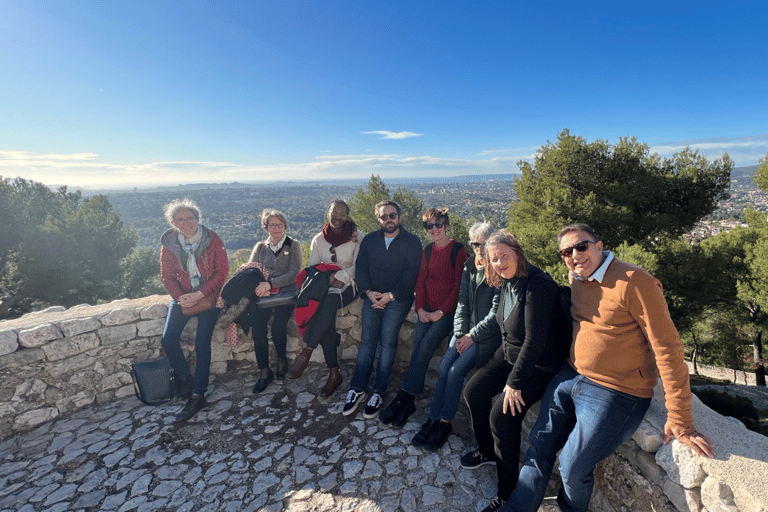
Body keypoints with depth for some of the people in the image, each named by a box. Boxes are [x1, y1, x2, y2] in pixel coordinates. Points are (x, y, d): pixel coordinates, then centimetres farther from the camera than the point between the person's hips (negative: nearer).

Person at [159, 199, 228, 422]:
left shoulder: (212, 240, -10)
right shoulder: (168, 243, 0)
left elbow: (221, 272, -10)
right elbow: (167, 276, 4)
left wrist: (198, 295, -18)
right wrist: (180, 297, -13)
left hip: (208, 297, -3)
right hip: (182, 297, 4)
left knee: (201, 343, -11)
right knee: (168, 340, -9)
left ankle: (198, 395, 0)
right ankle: (185, 378, 18)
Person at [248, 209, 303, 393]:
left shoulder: (293, 245, 5)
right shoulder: (260, 247, 16)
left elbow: (293, 273, -6)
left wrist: (270, 284, -18)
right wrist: (258, 286, -13)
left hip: (286, 292, -3)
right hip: (264, 293, 3)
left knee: (278, 326, -26)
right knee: (257, 326, -23)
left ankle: (281, 360, 3)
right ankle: (264, 371, -8)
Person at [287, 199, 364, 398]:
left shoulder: (356, 236, 3)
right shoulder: (318, 239, 13)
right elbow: (312, 268, 7)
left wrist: (339, 276, -20)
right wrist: (326, 276, -15)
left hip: (348, 285, -2)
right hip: (325, 287, 2)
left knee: (329, 302, -36)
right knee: (326, 316, -28)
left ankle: (305, 355, -28)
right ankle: (334, 373, -20)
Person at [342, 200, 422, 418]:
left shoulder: (412, 241, 2)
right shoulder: (369, 240, 13)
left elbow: (411, 274, -6)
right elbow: (360, 268, 9)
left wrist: (390, 295, -12)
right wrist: (368, 292, -6)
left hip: (397, 299, -3)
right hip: (372, 297, 3)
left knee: (387, 342, -7)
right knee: (367, 341, -1)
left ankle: (378, 392, 3)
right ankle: (357, 388, 8)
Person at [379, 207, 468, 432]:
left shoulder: (458, 250, -5)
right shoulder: (427, 251, 12)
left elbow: (459, 286, -7)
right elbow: (420, 281, 11)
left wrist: (441, 312, -11)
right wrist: (420, 308, -2)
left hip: (448, 311, -4)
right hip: (427, 310, 5)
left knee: (424, 348, -17)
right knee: (418, 350, -7)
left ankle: (403, 398, -5)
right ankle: (408, 403, 0)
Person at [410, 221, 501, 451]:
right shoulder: (468, 268, 7)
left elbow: (496, 313, -14)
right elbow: (462, 303, 7)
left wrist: (473, 336, -12)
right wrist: (460, 334, -2)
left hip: (487, 335, -5)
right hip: (466, 331, 5)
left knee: (456, 371, -15)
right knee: (444, 367, -9)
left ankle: (444, 422, 3)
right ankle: (433, 418, 4)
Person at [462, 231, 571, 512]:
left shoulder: (537, 286, -27)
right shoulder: (506, 282, -1)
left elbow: (535, 340, -27)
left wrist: (515, 381, -21)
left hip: (538, 363, -8)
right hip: (510, 352, 9)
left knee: (502, 417, -14)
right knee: (474, 392, 7)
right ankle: (487, 450, 34)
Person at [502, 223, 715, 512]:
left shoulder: (634, 283, -20)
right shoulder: (575, 278, 3)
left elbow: (667, 348, -19)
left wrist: (679, 419, -16)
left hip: (615, 393, -6)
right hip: (569, 377, 7)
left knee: (573, 469, 2)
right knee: (539, 447, 12)